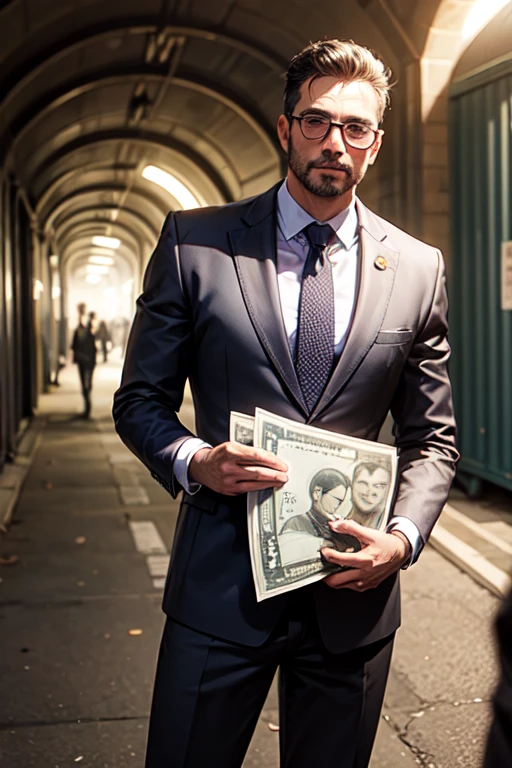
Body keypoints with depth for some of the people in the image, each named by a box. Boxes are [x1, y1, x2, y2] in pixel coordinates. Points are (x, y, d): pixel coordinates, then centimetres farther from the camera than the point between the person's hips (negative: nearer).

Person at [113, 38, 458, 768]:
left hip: (354, 591, 2)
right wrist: (192, 460, -16)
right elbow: (139, 399, 4)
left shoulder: (418, 268, 3)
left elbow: (433, 436, 8)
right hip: (220, 584, -1)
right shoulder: (195, 242, -2)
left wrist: (403, 536, -9)